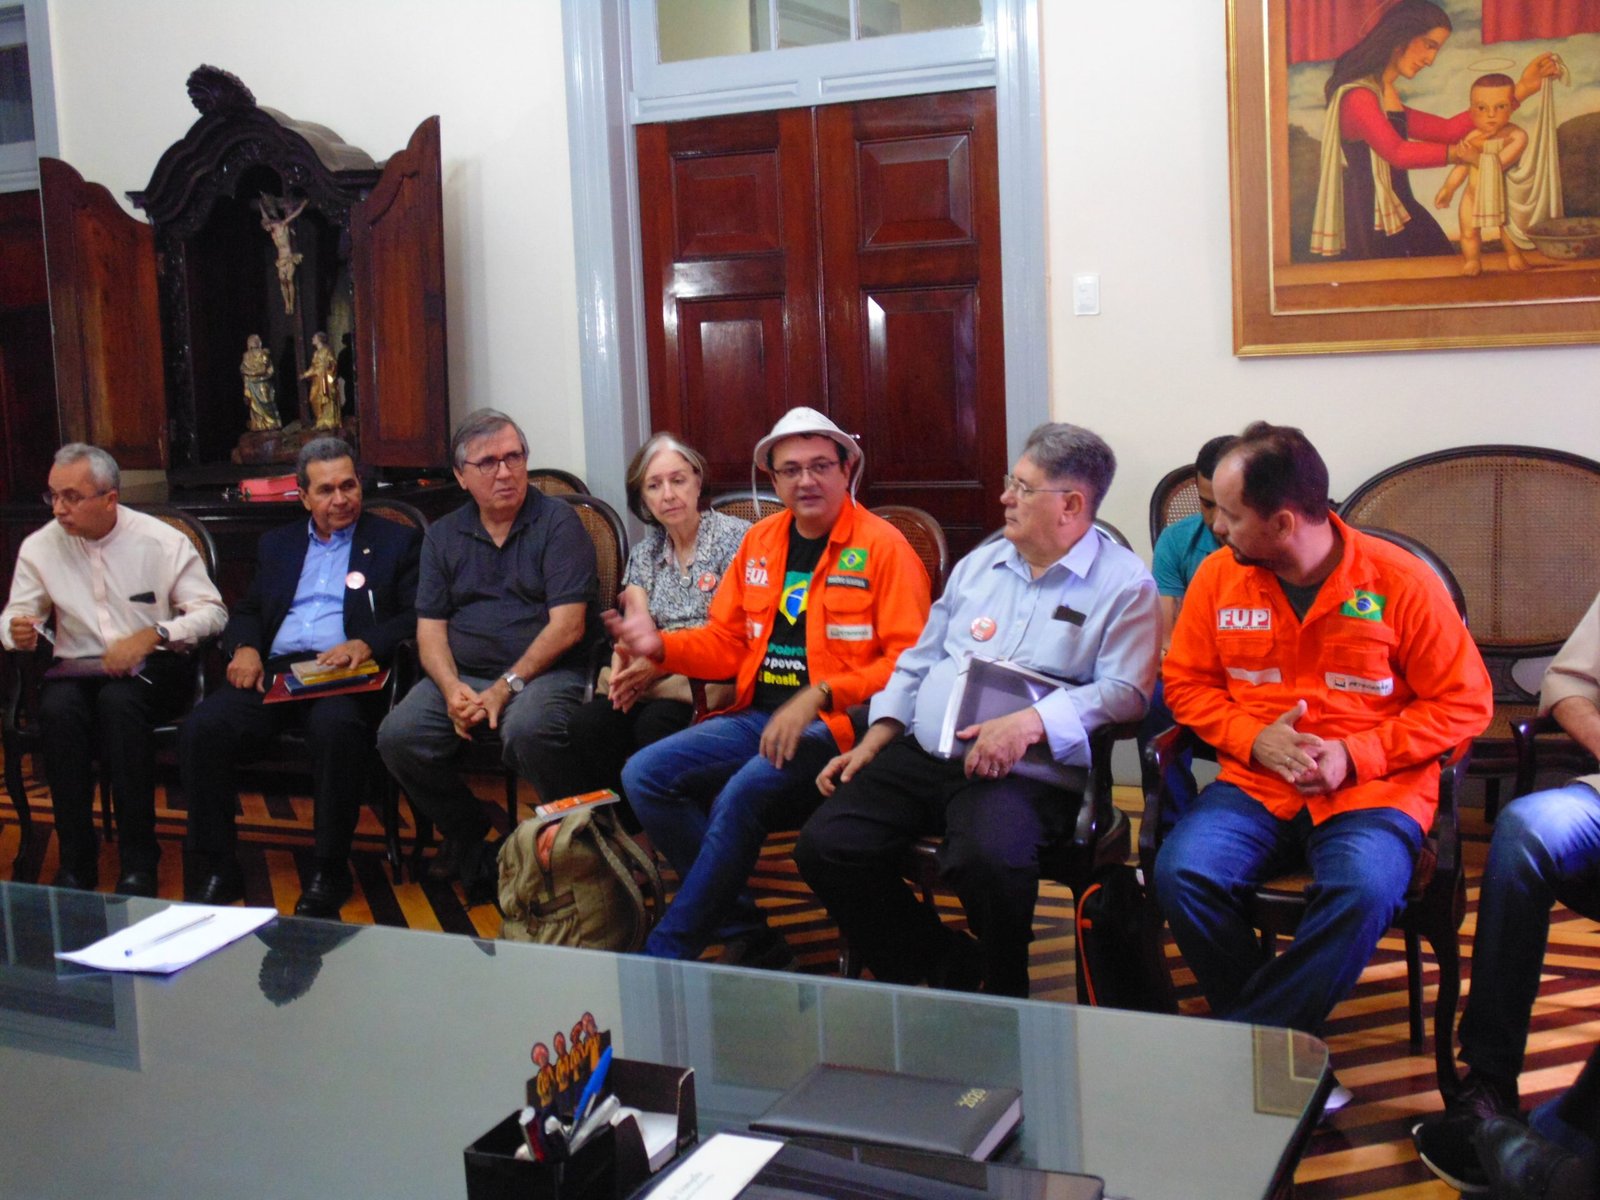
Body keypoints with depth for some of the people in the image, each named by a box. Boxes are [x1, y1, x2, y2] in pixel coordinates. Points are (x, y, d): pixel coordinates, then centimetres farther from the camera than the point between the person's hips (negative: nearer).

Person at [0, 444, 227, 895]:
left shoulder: (163, 541, -3)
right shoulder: (40, 547, 5)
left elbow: (212, 612, -4)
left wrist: (152, 635, -20)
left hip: (152, 669, -2)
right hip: (77, 668, 3)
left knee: (118, 701, -36)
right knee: (57, 708, -32)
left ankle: (139, 861, -27)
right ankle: (76, 862, -22)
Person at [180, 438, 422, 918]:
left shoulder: (397, 541, 14)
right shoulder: (277, 545, 27)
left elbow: (417, 617, 2)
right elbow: (245, 612, 24)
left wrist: (366, 644, -16)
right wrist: (245, 647, 1)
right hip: (274, 671, 4)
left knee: (335, 727, -38)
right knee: (201, 728, -24)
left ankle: (329, 872, -24)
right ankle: (215, 869, -14)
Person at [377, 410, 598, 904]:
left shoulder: (558, 522, 0)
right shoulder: (443, 536, 15)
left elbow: (567, 626, -9)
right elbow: (430, 629, 9)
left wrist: (505, 687, -16)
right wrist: (452, 688, -12)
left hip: (544, 671, -5)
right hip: (463, 674, 5)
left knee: (527, 730, -37)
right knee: (398, 736, -21)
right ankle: (471, 842, 3)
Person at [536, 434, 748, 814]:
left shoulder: (735, 537, 0)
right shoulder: (644, 552, 19)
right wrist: (624, 664, -19)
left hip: (713, 678, -5)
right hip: (651, 678, 5)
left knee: (655, 723, -36)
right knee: (588, 722, -26)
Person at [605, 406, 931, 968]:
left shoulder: (882, 546, -4)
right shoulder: (760, 541, 16)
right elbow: (727, 641, 19)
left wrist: (818, 696, -21)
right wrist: (662, 646, -1)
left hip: (834, 725, -7)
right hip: (756, 716, 7)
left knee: (741, 794, -32)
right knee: (644, 775, -12)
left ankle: (665, 954, -14)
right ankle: (747, 937, -4)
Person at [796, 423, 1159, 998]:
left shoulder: (1123, 583, 1)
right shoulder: (979, 564, 20)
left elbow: (1125, 690, -9)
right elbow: (918, 664, 22)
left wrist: (1030, 723, -24)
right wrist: (871, 743, 9)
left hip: (1023, 767, -6)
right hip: (921, 753, 6)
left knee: (985, 859, -36)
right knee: (825, 845, -12)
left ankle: (1003, 995, -3)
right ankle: (946, 965, 6)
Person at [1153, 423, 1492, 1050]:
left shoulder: (1401, 581, -5)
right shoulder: (1218, 575, 4)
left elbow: (1465, 702, -1)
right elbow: (1185, 681, 11)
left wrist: (1355, 756, -12)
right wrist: (1254, 739, -8)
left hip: (1372, 791, -2)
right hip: (1253, 785, 3)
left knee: (1363, 892, -34)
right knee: (1181, 874, -26)